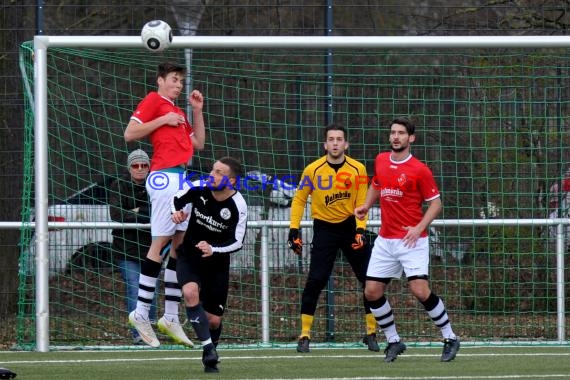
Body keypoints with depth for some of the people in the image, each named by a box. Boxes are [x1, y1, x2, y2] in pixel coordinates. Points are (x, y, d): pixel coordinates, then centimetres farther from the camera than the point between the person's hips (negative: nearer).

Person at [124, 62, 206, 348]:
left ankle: (170, 317, 5)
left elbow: (198, 144, 25)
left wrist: (197, 111, 20)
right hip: (164, 177, -8)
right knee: (160, 243, -11)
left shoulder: (178, 112, 24)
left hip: (181, 179, 9)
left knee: (182, 244, 4)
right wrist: (164, 119, -9)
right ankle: (141, 313, -9)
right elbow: (130, 134, -7)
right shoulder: (153, 101, 2)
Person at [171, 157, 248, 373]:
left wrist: (213, 249, -33)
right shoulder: (199, 188, -14)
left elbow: (237, 242, -17)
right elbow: (177, 199, 5)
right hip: (189, 255, 1)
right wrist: (176, 212, -17)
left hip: (217, 263, -1)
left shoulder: (238, 207, -20)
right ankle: (208, 348, -22)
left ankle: (210, 360, 31)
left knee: (213, 320, 1)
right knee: (190, 292, -30)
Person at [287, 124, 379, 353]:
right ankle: (305, 335, -4)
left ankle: (371, 332, 11)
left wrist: (360, 230, -16)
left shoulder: (358, 170, -6)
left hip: (351, 226, 1)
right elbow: (299, 200, 1)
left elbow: (362, 203, -4)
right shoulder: (313, 170, -8)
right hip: (324, 228, -1)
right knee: (315, 281, -12)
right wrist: (294, 229, -5)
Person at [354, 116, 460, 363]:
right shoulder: (381, 161, 7)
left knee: (420, 290, -16)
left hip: (412, 241, -6)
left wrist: (419, 227, -18)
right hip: (385, 241, 6)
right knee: (372, 292, 0)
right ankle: (393, 341, 16)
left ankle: (450, 339, 0)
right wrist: (366, 206, 10)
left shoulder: (419, 170, -10)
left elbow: (435, 203, -5)